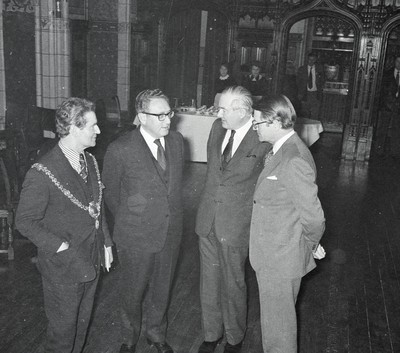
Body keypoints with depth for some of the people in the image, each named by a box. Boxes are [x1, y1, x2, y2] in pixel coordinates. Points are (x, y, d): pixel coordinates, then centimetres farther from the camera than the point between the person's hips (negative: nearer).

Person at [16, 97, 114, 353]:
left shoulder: (90, 162, 2)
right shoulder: (42, 173, -22)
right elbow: (25, 221, -16)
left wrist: (106, 242, 10)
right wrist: (61, 247, -19)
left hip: (91, 260, 7)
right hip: (63, 266, -6)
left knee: (82, 322, 23)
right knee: (63, 327, 12)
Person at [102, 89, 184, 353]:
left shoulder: (177, 141, -2)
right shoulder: (120, 150, -18)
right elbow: (110, 192, -3)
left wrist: (172, 216, 11)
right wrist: (128, 220, 6)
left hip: (171, 233, 4)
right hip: (136, 237, -4)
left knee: (162, 289, 21)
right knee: (133, 292, 15)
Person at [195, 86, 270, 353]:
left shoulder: (263, 140, -17)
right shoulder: (218, 128, 1)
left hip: (236, 226, -5)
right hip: (208, 220, 5)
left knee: (233, 285, 12)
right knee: (209, 282, 17)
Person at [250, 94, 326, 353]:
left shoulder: (294, 160, -27)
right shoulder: (281, 150, 5)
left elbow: (313, 215, -24)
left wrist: (312, 245, -7)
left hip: (281, 259, -9)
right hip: (273, 255, 9)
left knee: (278, 322, 10)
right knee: (278, 315, 25)